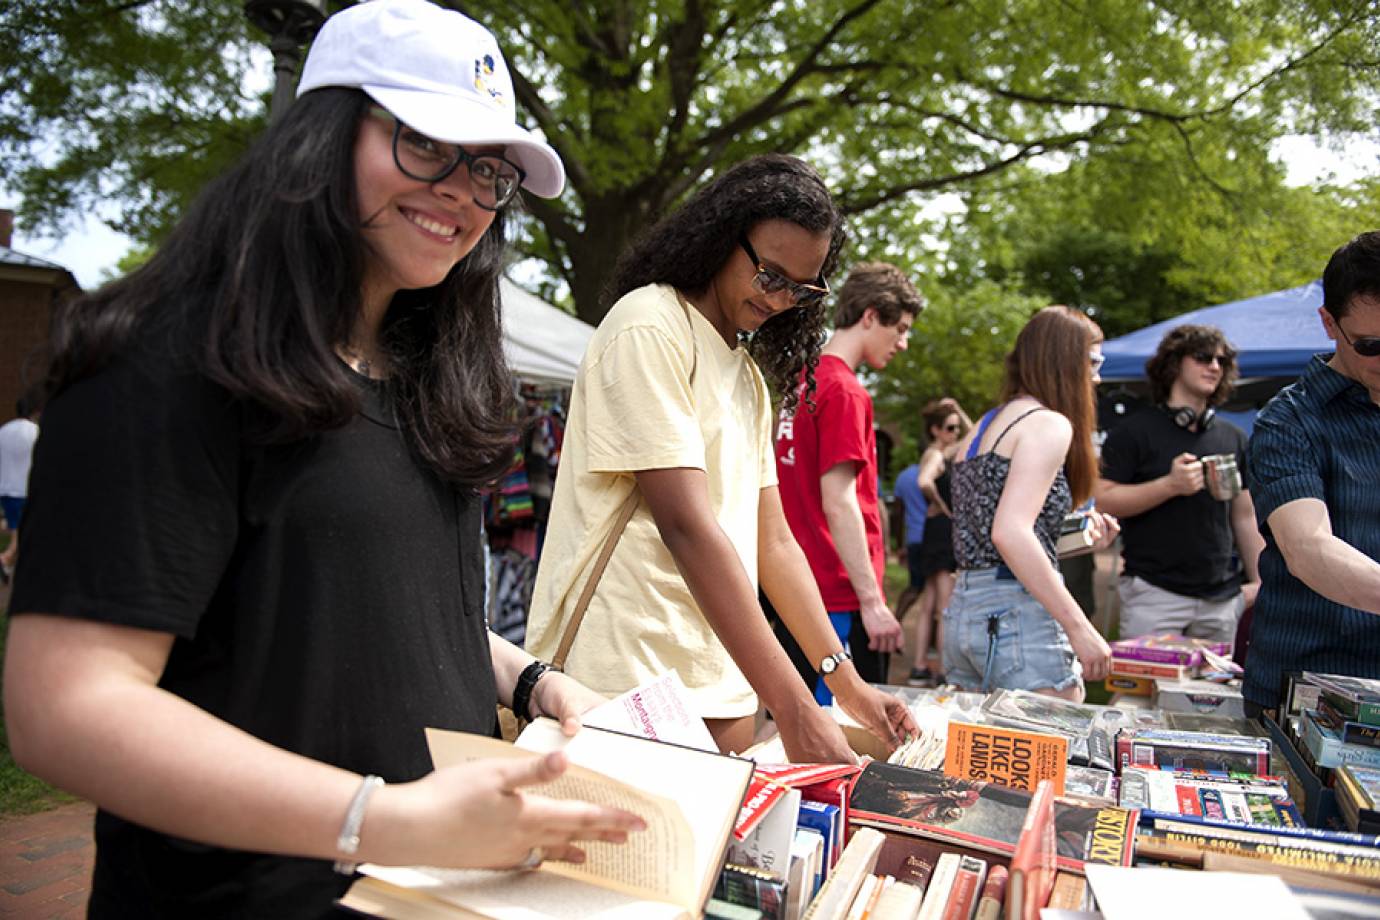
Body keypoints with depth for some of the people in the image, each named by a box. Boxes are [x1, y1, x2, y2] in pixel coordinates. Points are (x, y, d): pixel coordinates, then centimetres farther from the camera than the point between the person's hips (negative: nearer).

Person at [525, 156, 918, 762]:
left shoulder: (750, 374, 16)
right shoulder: (651, 325, -10)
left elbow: (771, 540, 14)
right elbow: (686, 526, -20)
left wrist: (847, 684, 6)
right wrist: (791, 706, -22)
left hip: (722, 688, 8)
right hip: (626, 685, -8)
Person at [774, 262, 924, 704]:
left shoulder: (802, 382, 12)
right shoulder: (846, 391, -14)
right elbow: (838, 504, -20)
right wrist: (873, 601, -18)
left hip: (799, 588, 9)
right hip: (841, 596, -9)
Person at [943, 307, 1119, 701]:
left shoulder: (985, 426, 18)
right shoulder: (1049, 424, -8)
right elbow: (1010, 533, -21)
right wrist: (1080, 628, -19)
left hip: (962, 610, 9)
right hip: (1018, 613, -9)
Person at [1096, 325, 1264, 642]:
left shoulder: (1234, 438, 13)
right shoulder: (1136, 431, -4)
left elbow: (1244, 515, 17)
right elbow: (1104, 500, -12)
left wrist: (1258, 581, 13)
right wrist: (1170, 485, -21)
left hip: (1222, 596, 5)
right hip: (1153, 592, -5)